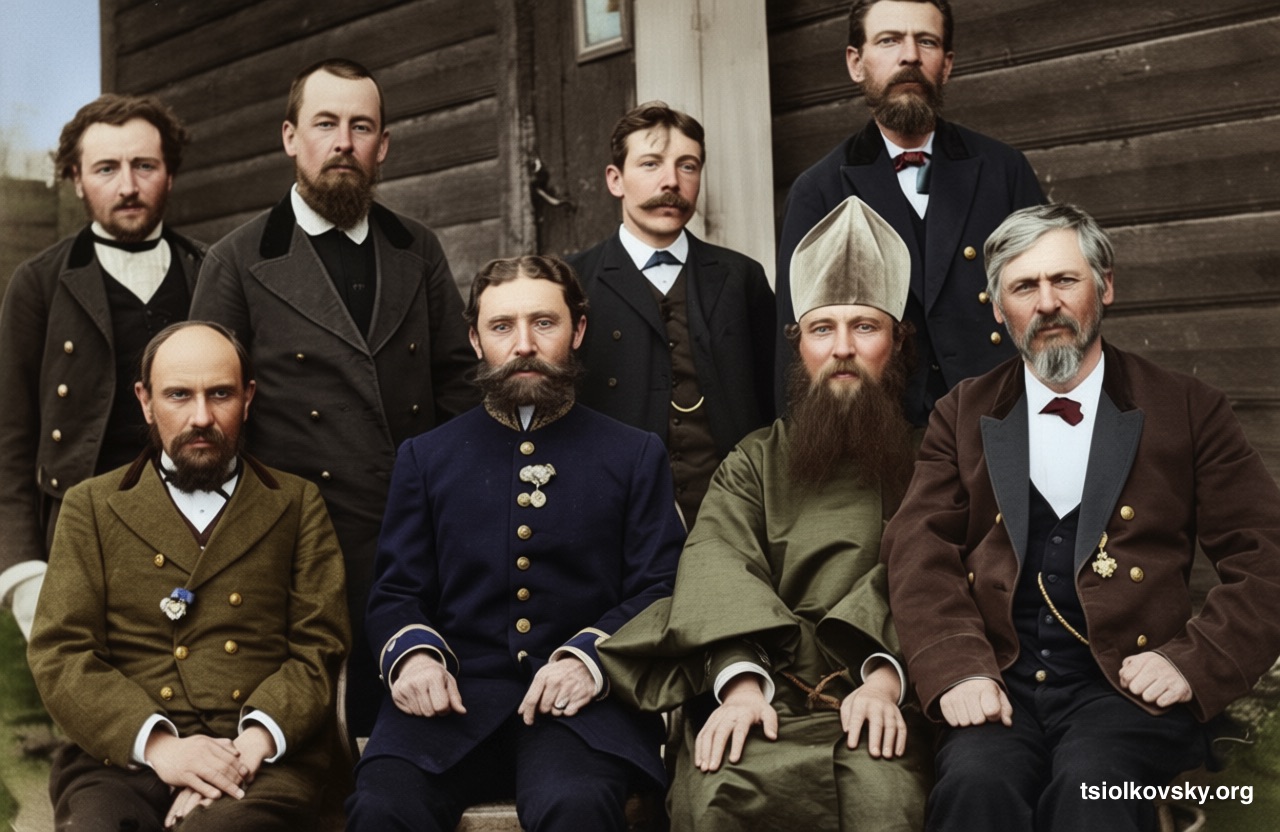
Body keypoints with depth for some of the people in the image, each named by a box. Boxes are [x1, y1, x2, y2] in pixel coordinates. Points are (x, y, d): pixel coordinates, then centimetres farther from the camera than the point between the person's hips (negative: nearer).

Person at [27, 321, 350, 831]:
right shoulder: (91, 507, 15)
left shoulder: (297, 504, 14)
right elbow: (58, 654, 5)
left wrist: (257, 738, -13)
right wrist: (155, 741, -12)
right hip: (123, 753, 1)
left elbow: (320, 646, 6)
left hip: (262, 757, -1)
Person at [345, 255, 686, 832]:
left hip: (580, 700, -1)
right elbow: (395, 593, 14)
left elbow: (659, 590, 5)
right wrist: (411, 654, -8)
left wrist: (590, 656, -14)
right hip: (453, 698, 2)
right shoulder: (425, 457, 17)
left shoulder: (636, 455, 12)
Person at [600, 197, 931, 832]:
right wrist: (740, 678, -17)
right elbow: (717, 565, 2)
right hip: (763, 702, 1)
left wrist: (887, 675, -18)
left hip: (877, 702, -1)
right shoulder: (755, 462, 20)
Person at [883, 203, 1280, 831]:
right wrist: (956, 669, -13)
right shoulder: (962, 414, 14)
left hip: (1125, 686, -1)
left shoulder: (1189, 410, 11)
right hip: (999, 687, 1)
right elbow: (919, 550, 3)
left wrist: (1195, 662, -8)